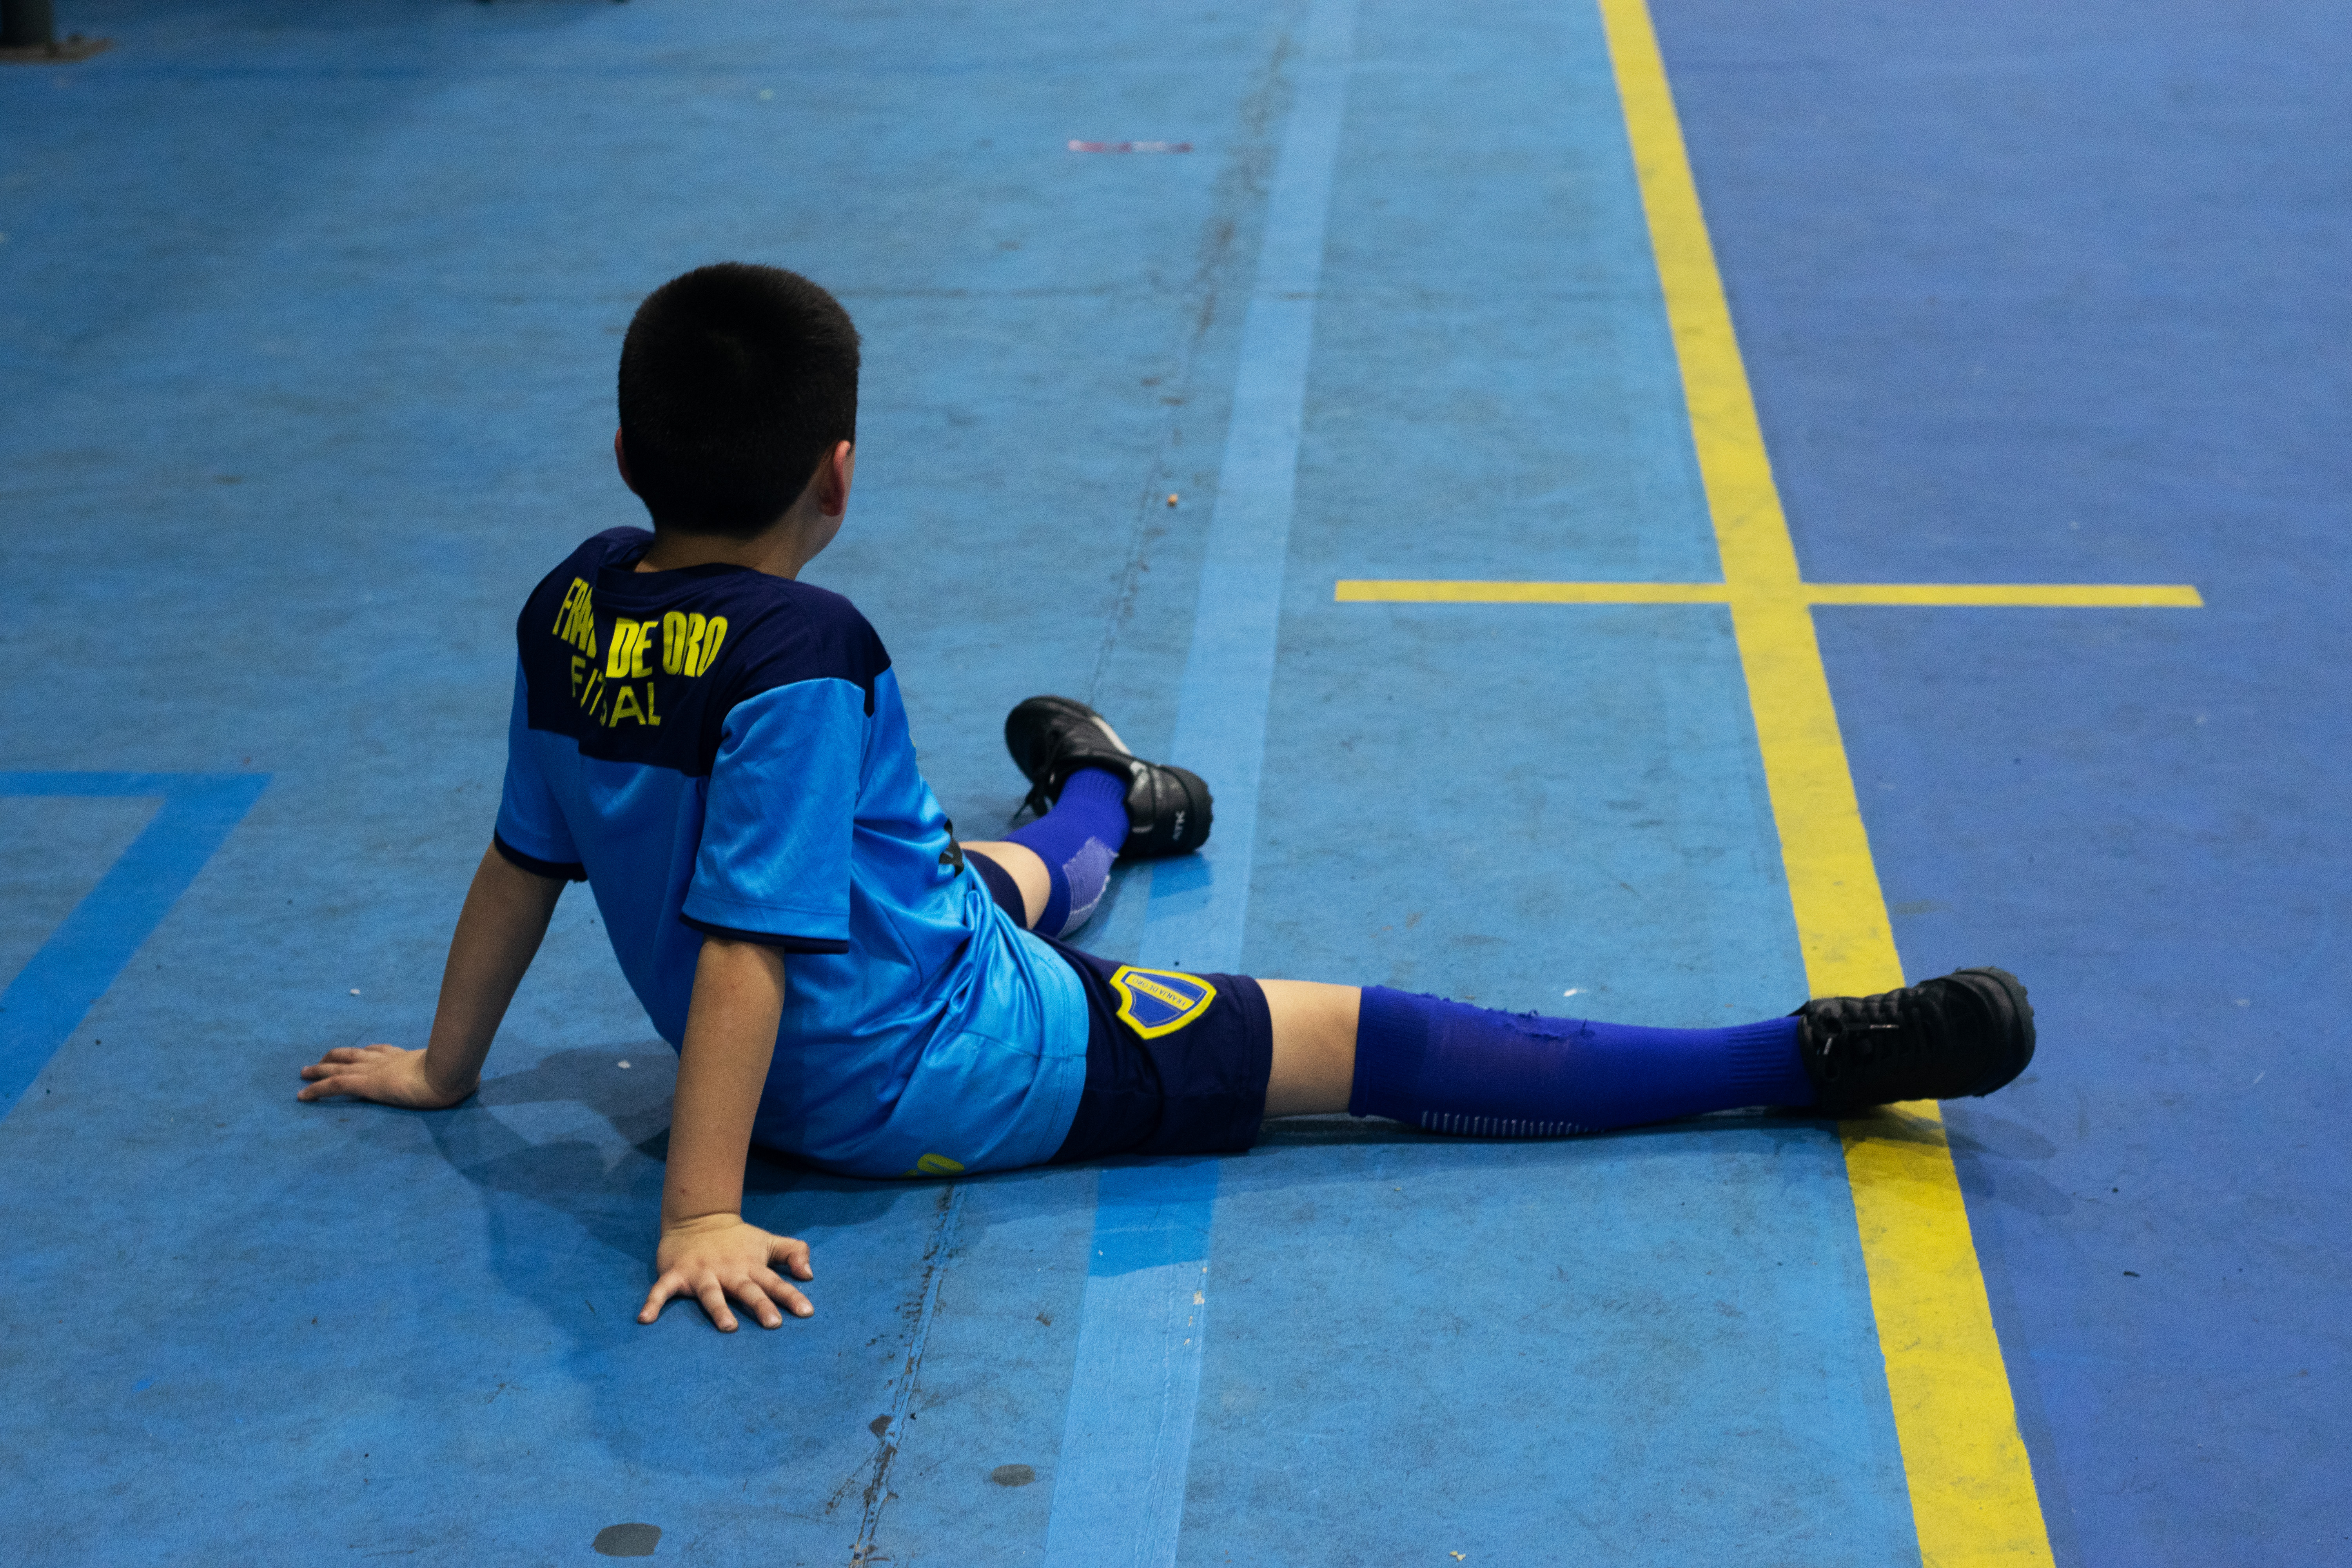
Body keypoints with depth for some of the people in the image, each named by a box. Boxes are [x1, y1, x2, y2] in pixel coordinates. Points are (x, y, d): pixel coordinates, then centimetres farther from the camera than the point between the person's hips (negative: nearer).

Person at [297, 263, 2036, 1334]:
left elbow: (526, 858, 5)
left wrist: (444, 1069, 18)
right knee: (1369, 1045, -7)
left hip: (797, 1064, 8)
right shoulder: (803, 655, -28)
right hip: (938, 1073, -8)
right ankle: (1803, 1055, -3)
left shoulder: (573, 608, -5)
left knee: (1003, 877, 38)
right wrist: (703, 1215, -26)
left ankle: (1097, 806, 75)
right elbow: (741, 947, -29)